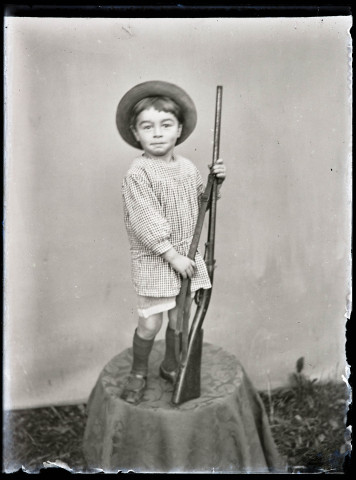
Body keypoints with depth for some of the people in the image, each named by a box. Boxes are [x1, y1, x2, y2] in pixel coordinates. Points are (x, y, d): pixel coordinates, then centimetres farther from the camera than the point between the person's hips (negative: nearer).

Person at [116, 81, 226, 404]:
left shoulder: (188, 167, 4)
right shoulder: (138, 174, -15)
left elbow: (200, 201, 19)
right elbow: (146, 224, -19)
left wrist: (215, 183, 0)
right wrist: (173, 256, -19)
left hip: (185, 256, 6)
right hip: (153, 260, -5)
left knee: (179, 319, 14)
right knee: (150, 323, 0)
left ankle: (171, 366, 37)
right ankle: (138, 373, 25)